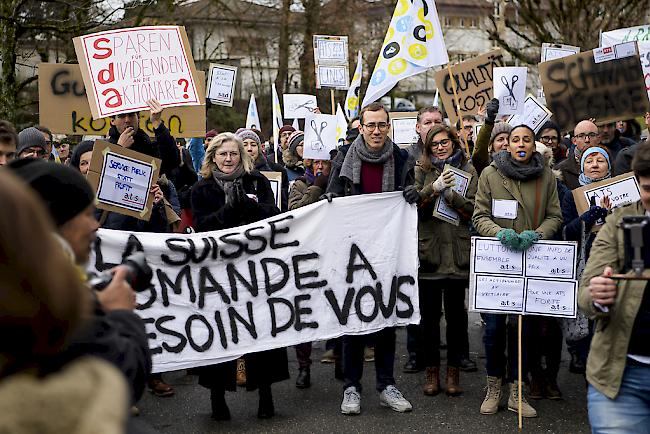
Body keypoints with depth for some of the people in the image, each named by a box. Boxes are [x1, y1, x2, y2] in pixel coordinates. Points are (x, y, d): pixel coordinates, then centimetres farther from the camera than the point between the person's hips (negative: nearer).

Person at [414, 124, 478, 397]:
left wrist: (450, 194, -16)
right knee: (429, 314, 5)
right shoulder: (421, 170, 7)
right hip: (428, 250, 0)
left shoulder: (467, 171, 9)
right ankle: (431, 371, 15)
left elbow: (473, 209, -1)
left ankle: (453, 371, 15)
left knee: (456, 313, 5)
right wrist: (434, 188, -19)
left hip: (458, 253, 0)